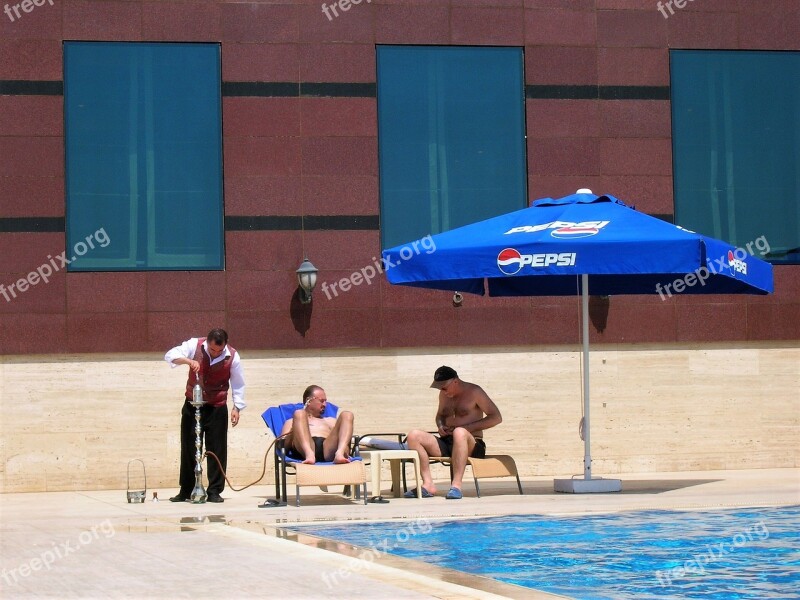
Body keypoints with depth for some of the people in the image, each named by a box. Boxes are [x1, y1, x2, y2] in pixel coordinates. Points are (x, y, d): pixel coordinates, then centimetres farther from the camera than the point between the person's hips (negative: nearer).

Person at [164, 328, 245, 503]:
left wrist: (237, 407, -9)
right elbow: (170, 355, -17)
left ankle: (215, 491, 4)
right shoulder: (194, 345, -12)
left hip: (217, 408, -1)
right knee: (188, 448, 6)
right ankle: (185, 490, 15)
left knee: (217, 449, -3)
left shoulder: (232, 356, -12)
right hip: (192, 405, 1)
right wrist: (188, 360, -34)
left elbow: (238, 384, -2)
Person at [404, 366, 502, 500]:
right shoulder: (444, 395, 17)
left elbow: (496, 418, -6)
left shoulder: (473, 392, -2)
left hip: (472, 446, -6)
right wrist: (440, 426, 9)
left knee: (459, 433, -42)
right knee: (413, 436, -17)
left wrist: (467, 427, -12)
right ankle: (428, 484, -26)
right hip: (447, 443, 6)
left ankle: (456, 484, -43)